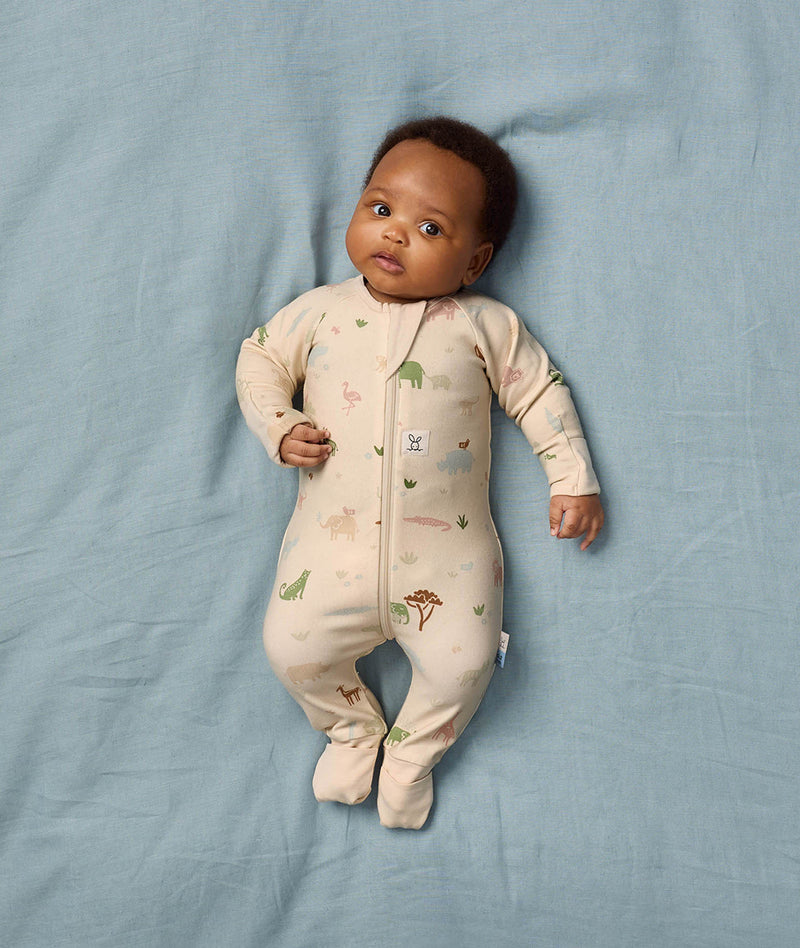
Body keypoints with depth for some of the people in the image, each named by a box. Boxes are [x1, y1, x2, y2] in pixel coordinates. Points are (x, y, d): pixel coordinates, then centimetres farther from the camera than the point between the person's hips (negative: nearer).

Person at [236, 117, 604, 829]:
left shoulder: (486, 324, 5)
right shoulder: (322, 310, 8)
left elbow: (540, 392, 11)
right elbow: (260, 356, 17)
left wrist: (574, 479, 6)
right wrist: (280, 427, 0)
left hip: (446, 548, -1)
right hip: (334, 540, 2)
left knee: (461, 660, -16)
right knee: (291, 643, -12)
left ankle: (413, 752, 17)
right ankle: (354, 729, 20)